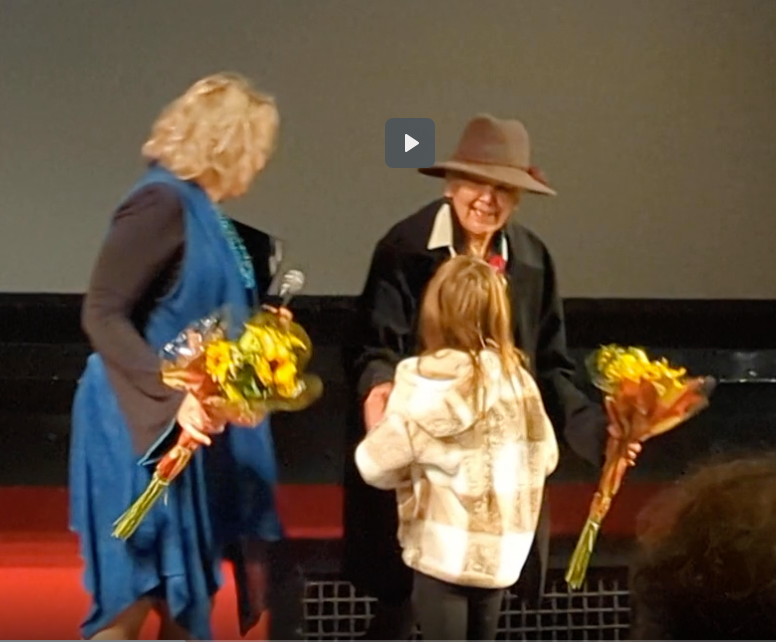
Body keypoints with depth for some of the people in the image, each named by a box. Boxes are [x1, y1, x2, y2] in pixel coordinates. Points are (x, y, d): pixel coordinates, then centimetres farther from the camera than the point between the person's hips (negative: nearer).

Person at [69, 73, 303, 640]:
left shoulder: (204, 210, 12)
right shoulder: (161, 201, -16)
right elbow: (102, 315, -21)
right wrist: (172, 397, -28)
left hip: (199, 430, 9)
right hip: (150, 428, -9)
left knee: (186, 592, 15)